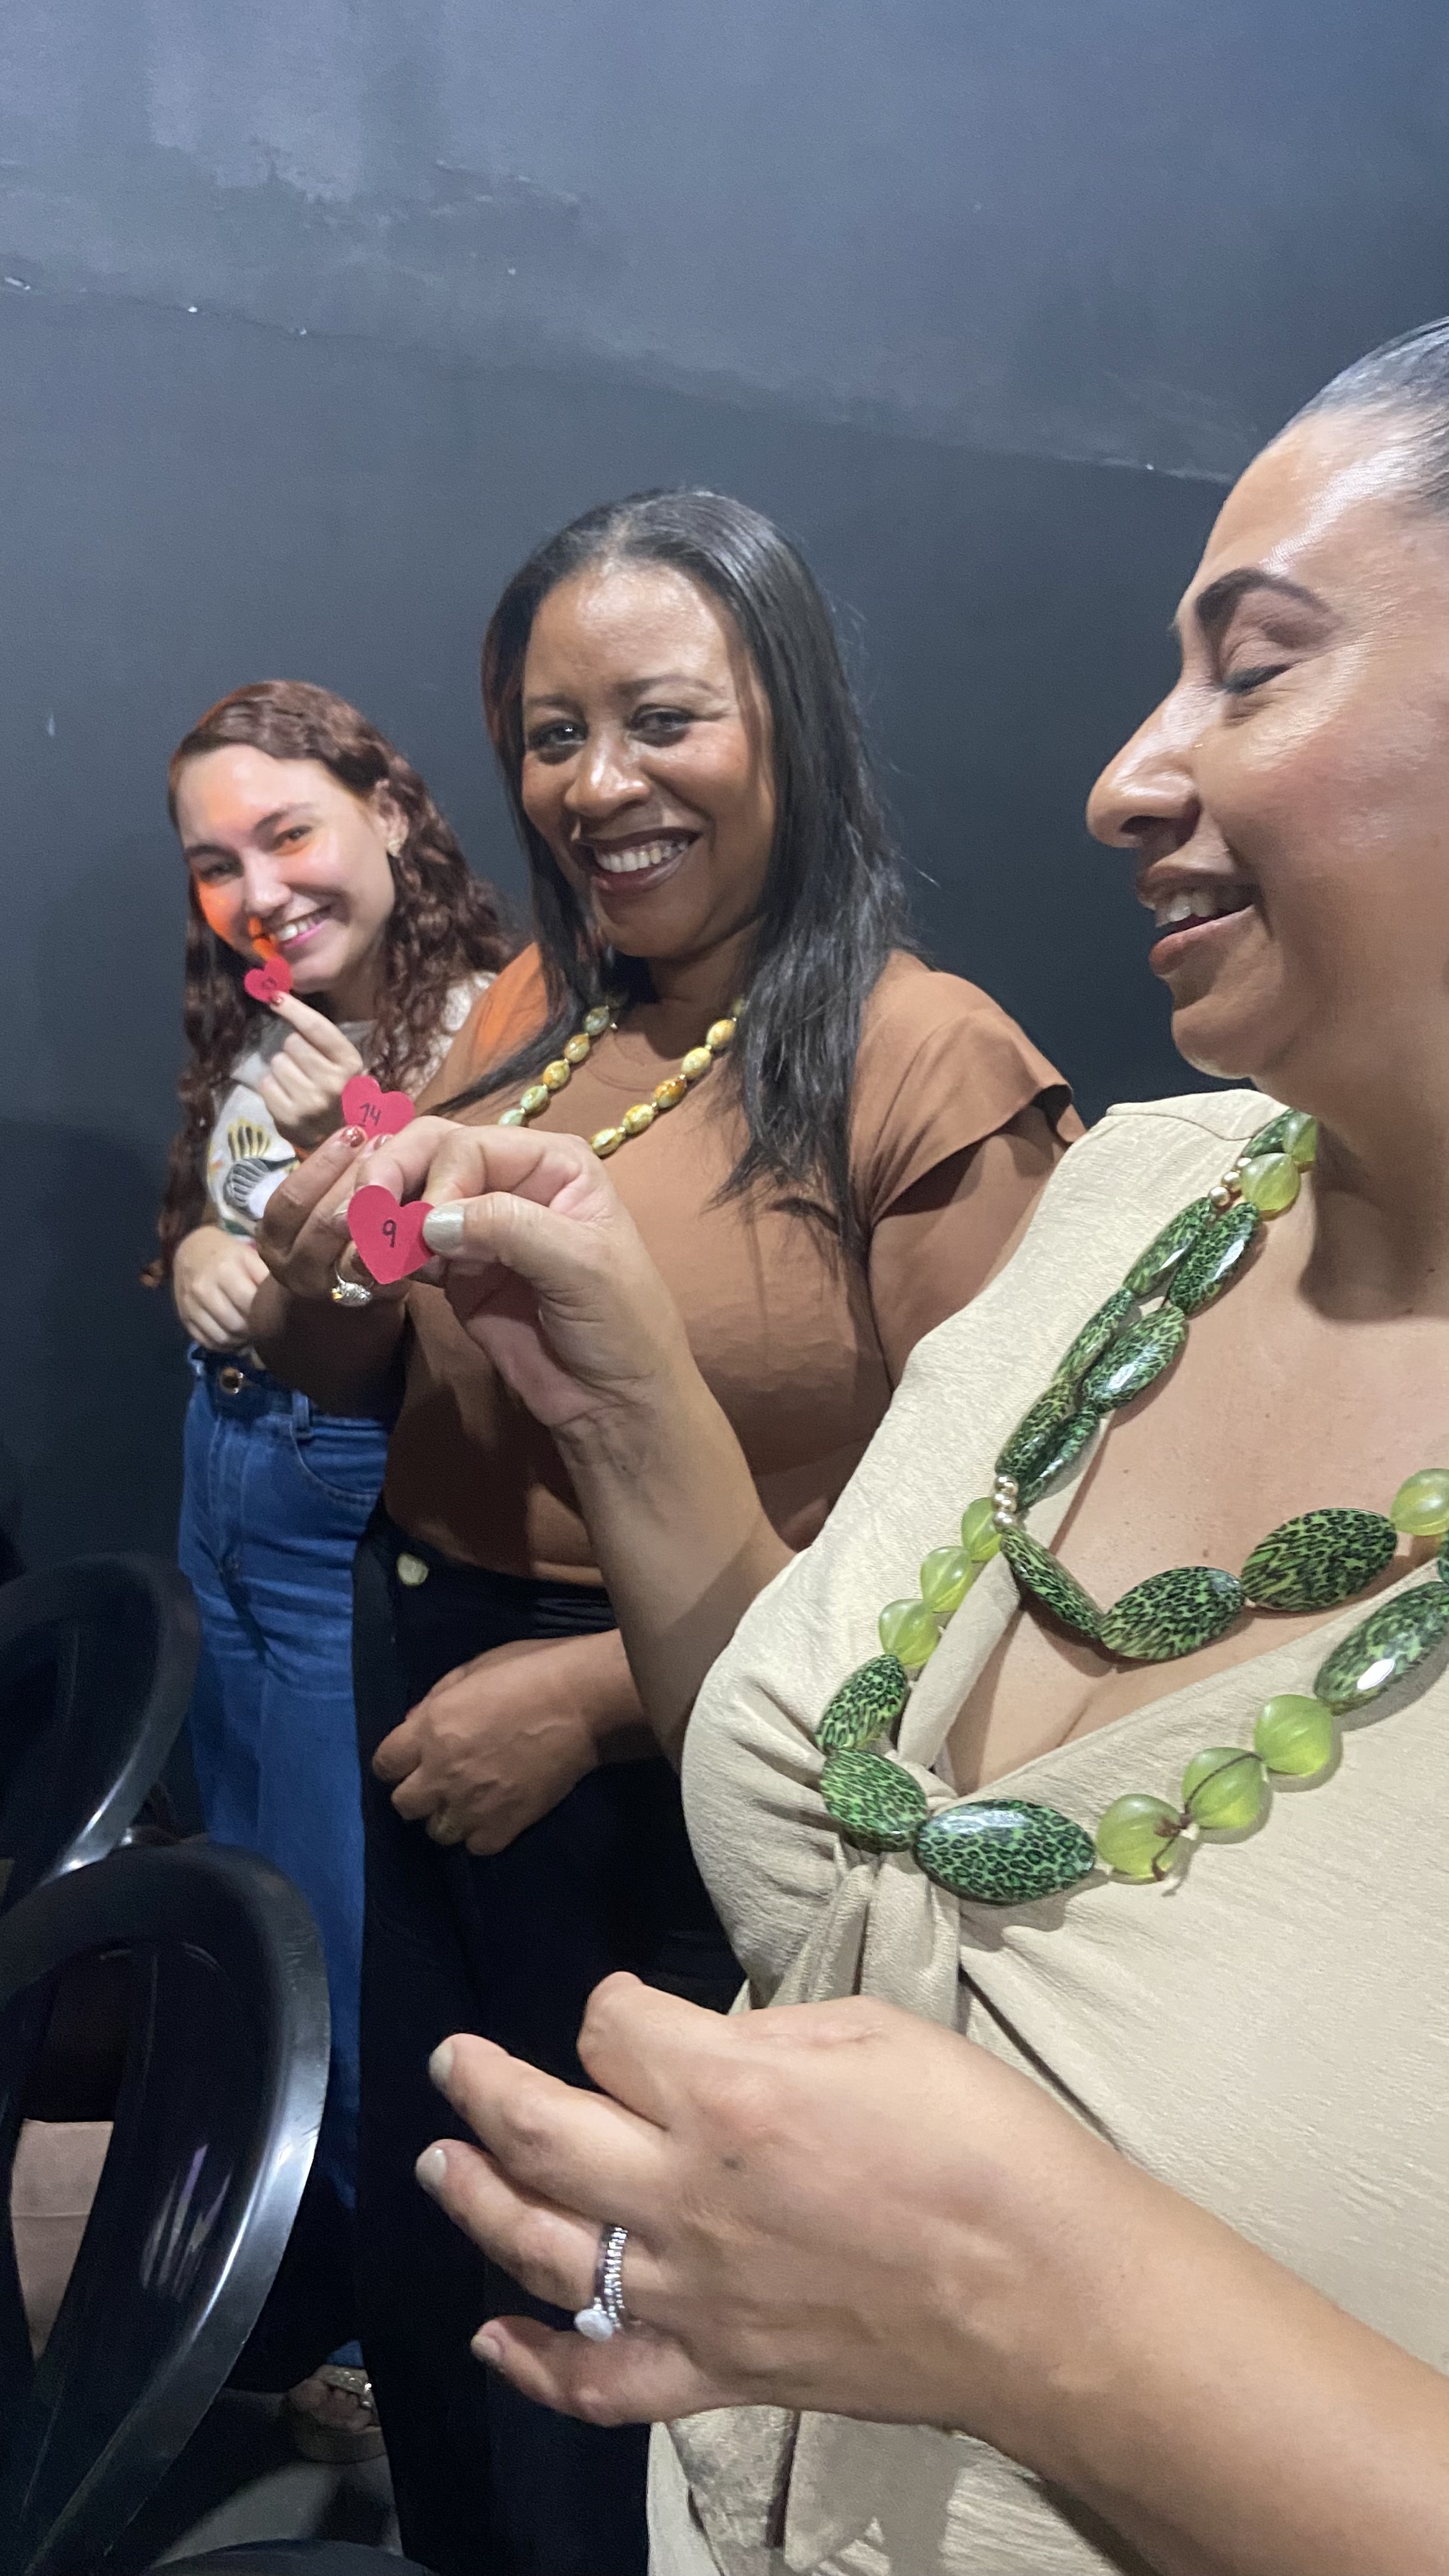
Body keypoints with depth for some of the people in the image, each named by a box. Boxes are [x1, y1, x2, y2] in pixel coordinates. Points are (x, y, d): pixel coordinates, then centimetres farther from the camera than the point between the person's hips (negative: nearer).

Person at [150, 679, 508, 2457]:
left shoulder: (489, 1027, -17)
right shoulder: (253, 1029, 6)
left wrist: (357, 1145, -28)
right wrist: (192, 1255, -3)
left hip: (363, 1523, -8)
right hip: (230, 1489, 8)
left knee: (354, 1941, 3)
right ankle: (287, 2302, 44)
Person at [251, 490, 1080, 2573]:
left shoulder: (931, 1069, -18)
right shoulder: (511, 1031, 1)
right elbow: (350, 1386, 10)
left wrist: (596, 1688, -22)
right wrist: (324, 1282, -12)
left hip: (694, 1807, -6)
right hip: (425, 1734, 6)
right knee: (426, 2270, 26)